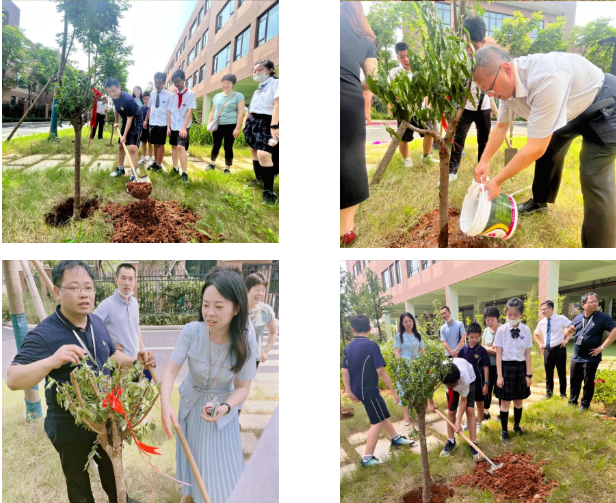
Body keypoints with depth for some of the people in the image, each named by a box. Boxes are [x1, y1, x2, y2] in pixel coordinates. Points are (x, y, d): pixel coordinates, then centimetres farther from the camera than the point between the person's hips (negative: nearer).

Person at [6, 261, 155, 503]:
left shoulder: (98, 323, -5)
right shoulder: (43, 334, -26)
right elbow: (13, 379, -33)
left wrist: (136, 361, -6)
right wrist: (52, 361, -50)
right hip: (70, 427, -5)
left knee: (113, 469, 28)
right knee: (78, 483, 20)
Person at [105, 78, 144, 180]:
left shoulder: (128, 99, -31)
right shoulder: (115, 97, -8)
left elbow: (130, 118, -27)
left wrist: (124, 135, -25)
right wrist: (116, 122, 22)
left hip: (136, 122, -8)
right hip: (125, 122, 8)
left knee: (132, 147, -19)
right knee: (120, 145, 15)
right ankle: (120, 169, 33)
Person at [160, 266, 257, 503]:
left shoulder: (245, 342, -28)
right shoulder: (191, 331, -28)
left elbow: (242, 387, -18)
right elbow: (171, 370, -24)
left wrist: (225, 408, -37)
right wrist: (165, 403, -41)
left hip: (223, 406, -1)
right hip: (191, 404, 2)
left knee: (221, 463, 8)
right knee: (191, 454, 23)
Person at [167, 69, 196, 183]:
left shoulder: (190, 94, -8)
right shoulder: (173, 95, 6)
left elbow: (190, 111, -14)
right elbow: (169, 112, 7)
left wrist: (184, 127, -21)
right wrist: (168, 127, 1)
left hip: (183, 127, -5)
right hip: (173, 126, 6)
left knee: (181, 147, -17)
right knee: (174, 146, 13)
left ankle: (184, 173, -15)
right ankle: (175, 168, 27)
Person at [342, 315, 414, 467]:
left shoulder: (348, 347, 2)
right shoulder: (371, 345, -18)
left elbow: (344, 371, 6)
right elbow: (381, 371, -20)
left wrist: (349, 391, 16)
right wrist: (393, 390, -14)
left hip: (358, 390, 7)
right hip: (369, 390, -7)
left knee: (383, 414, 23)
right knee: (378, 421, 4)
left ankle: (396, 438, 41)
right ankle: (367, 458, 4)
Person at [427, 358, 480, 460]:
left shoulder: (465, 379, -45)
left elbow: (463, 400, -28)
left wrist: (458, 422, -29)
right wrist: (431, 403, -12)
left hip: (470, 380, -2)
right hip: (451, 378, 2)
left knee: (470, 410, -13)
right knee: (451, 411, 1)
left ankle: (473, 444, -3)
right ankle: (451, 442, 18)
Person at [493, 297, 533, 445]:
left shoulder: (526, 330, -3)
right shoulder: (501, 330, -8)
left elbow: (527, 354, 1)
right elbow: (498, 354, -6)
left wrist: (528, 374, 1)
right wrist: (499, 375, -9)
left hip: (520, 367, 2)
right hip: (506, 366, -2)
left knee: (519, 400, 16)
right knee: (505, 402, 5)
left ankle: (517, 426, 38)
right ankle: (504, 431, 18)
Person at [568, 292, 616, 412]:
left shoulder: (603, 317, -10)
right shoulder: (577, 318, 6)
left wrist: (602, 346, -18)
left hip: (591, 358, -5)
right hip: (576, 357, 5)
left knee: (588, 382, 6)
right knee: (574, 380, 14)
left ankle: (585, 404, 20)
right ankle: (572, 401, 30)